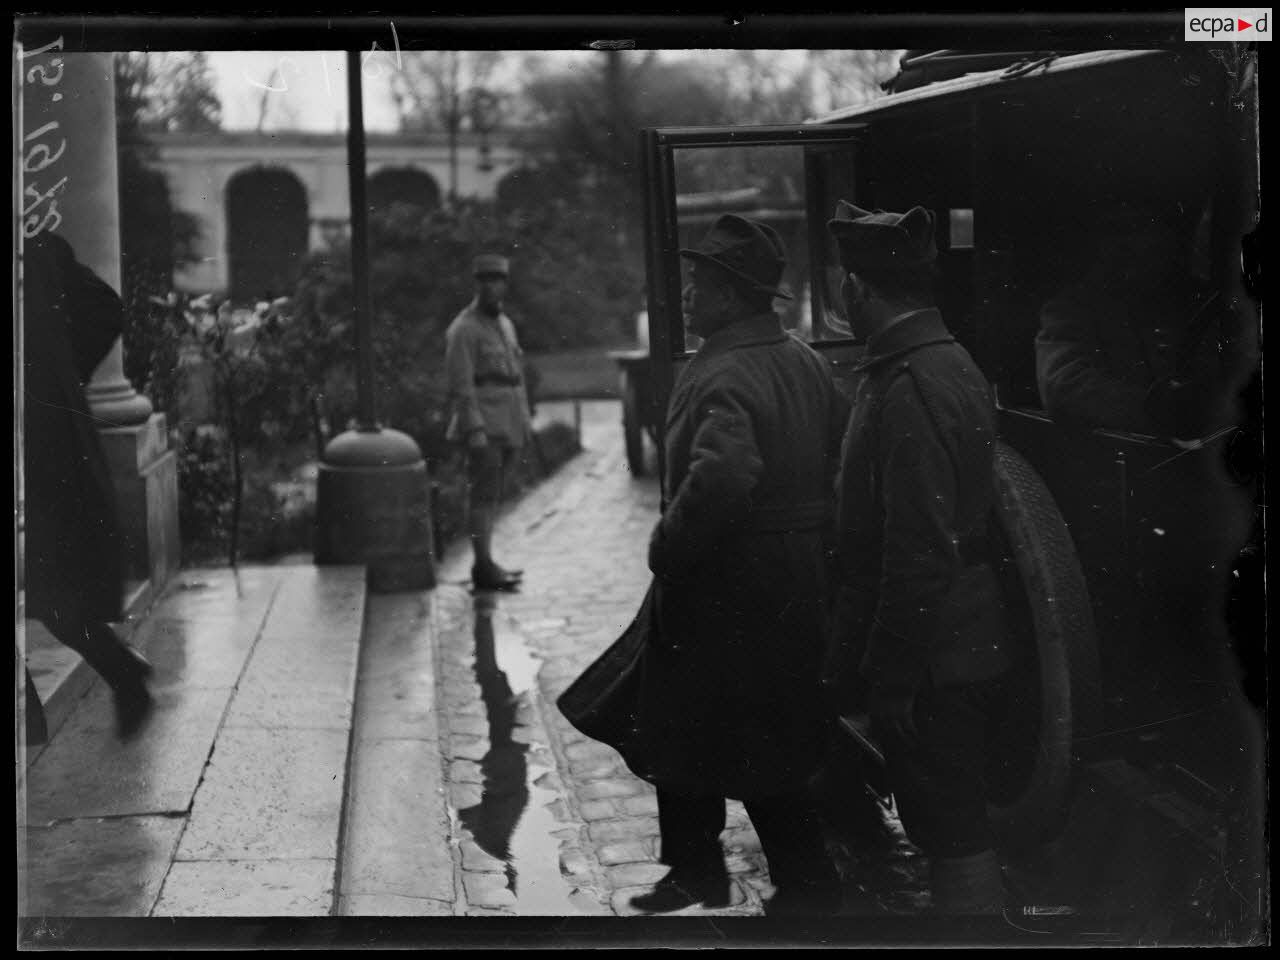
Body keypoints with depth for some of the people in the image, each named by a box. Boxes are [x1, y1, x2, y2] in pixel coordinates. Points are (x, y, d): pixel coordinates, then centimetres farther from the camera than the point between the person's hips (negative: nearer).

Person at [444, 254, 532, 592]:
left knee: (493, 496, 11)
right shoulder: (463, 329, -8)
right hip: (485, 429, -8)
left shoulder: (506, 324, 18)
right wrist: (474, 429, -20)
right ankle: (484, 567, -7)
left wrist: (524, 421, 17)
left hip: (509, 428, 8)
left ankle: (485, 562, 17)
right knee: (484, 496, -8)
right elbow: (461, 385, -14)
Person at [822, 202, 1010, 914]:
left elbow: (921, 554, -24)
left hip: (932, 663, -10)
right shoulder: (951, 364, 11)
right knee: (957, 827, 19)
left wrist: (890, 680, -18)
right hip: (965, 648, 10)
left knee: (954, 835, 0)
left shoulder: (911, 390, -21)